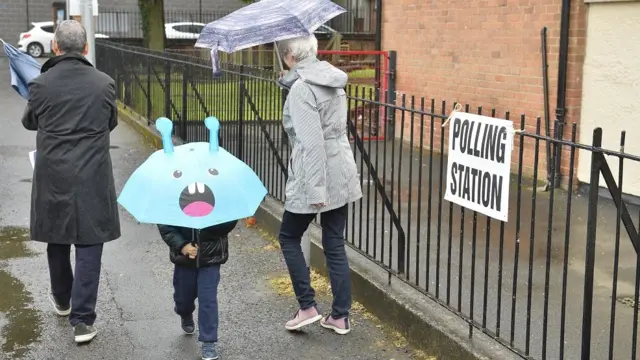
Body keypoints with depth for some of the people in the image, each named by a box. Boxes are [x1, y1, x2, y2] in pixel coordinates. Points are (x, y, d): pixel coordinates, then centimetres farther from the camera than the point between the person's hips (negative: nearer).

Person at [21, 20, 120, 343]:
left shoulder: (40, 85, -7)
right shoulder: (104, 84, -6)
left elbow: (29, 123, 12)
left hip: (53, 177, 1)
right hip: (93, 178, -1)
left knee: (57, 241, 19)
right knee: (88, 247, 3)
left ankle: (62, 301, 39)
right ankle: (82, 319, 1)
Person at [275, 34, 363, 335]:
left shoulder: (301, 88, -17)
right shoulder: (332, 78, 8)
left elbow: (311, 142, -22)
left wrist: (315, 189, -21)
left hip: (315, 177, -7)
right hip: (341, 174, 7)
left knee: (289, 237, 13)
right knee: (335, 245, 12)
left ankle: (307, 307, 13)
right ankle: (340, 316, 18)